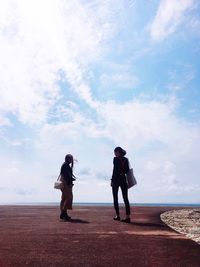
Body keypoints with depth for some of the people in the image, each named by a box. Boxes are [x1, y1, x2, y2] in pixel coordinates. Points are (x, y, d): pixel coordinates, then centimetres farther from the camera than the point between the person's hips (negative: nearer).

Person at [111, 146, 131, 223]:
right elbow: (127, 170, 9)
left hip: (116, 179, -5)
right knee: (125, 198, 2)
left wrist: (112, 180, -9)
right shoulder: (126, 159, 8)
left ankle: (117, 216, 10)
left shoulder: (115, 159, -8)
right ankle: (128, 217, -4)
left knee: (115, 198, 7)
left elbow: (114, 170, -13)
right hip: (123, 179, 5)